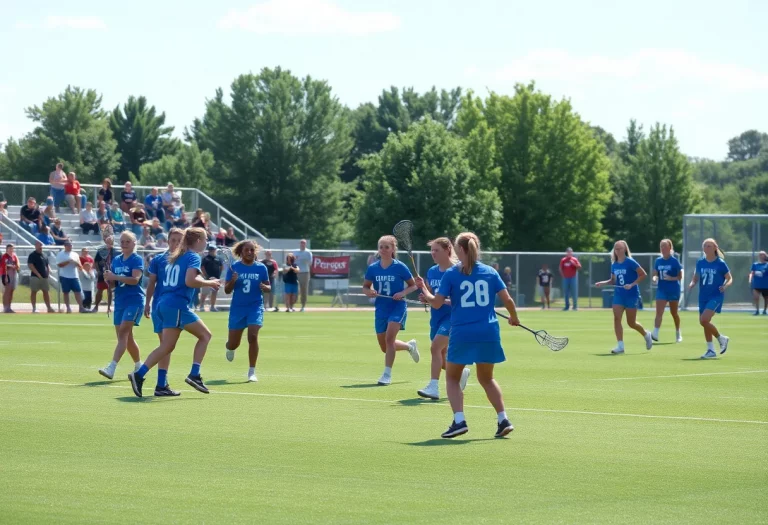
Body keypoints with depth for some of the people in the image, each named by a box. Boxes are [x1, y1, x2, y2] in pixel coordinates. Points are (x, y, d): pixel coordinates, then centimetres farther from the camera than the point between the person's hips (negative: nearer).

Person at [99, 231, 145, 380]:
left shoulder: (137, 259, -6)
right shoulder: (116, 260, 14)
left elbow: (135, 279, -20)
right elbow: (112, 284, 16)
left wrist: (115, 277, -26)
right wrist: (108, 280, -7)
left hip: (134, 301, -7)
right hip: (119, 301, 7)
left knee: (123, 333, -17)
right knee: (126, 337, 11)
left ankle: (112, 367, -27)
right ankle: (139, 366, 26)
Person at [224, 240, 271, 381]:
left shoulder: (261, 268, 1)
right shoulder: (234, 267, -1)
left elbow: (268, 288, 8)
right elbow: (227, 290, 0)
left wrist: (265, 287, -16)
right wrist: (232, 281, -20)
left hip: (255, 307, -1)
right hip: (237, 308, 1)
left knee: (253, 336, -20)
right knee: (233, 343, 6)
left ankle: (252, 371, -10)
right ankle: (230, 348, 47)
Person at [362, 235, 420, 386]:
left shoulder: (400, 267, -9)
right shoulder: (373, 268, 0)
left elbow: (413, 285, 0)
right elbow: (365, 287, 10)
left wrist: (403, 293, -18)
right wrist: (369, 292, -13)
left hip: (398, 307, -5)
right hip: (381, 309, 5)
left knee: (389, 337, -24)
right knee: (384, 347, 13)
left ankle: (387, 374, -15)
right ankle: (410, 346, 43)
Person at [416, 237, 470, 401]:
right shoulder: (432, 272, 8)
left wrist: (446, 301, -25)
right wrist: (425, 298, -6)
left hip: (452, 316, -7)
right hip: (436, 317, 7)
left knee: (436, 347, -24)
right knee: (441, 358, 13)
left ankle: (433, 387, -26)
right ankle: (462, 373, 42)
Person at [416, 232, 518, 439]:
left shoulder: (451, 274, -2)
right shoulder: (490, 272, 4)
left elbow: (436, 303, -5)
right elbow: (508, 300, 3)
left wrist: (423, 289, 14)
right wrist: (514, 318, 22)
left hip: (462, 334, -3)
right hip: (488, 333, 3)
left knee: (452, 377, 14)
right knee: (486, 378, 21)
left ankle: (459, 420, -4)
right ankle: (503, 419, 9)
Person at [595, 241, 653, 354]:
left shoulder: (630, 262, -11)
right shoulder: (614, 265, 6)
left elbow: (643, 274, -12)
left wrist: (632, 284, -21)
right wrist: (603, 283, 0)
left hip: (631, 295, -5)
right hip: (618, 294, 5)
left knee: (631, 323, 2)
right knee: (617, 318, -11)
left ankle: (646, 335, 32)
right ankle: (620, 346, -9)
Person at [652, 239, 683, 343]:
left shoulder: (674, 261, -6)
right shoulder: (658, 261, 4)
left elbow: (680, 277, -4)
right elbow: (655, 274, 9)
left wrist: (671, 278, -22)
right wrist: (655, 278, -14)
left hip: (673, 290, -2)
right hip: (661, 289, 2)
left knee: (674, 313, 12)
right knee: (659, 312, -14)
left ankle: (678, 334, 31)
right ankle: (655, 333, -25)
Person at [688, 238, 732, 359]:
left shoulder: (720, 263, -7)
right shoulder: (700, 263, 6)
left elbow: (730, 278, -1)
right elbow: (696, 277, 15)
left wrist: (725, 286, -21)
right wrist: (692, 284, -6)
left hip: (716, 296, -6)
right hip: (703, 297, 6)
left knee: (704, 320, -21)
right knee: (704, 323, 7)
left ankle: (721, 338, 2)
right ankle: (711, 350, 18)